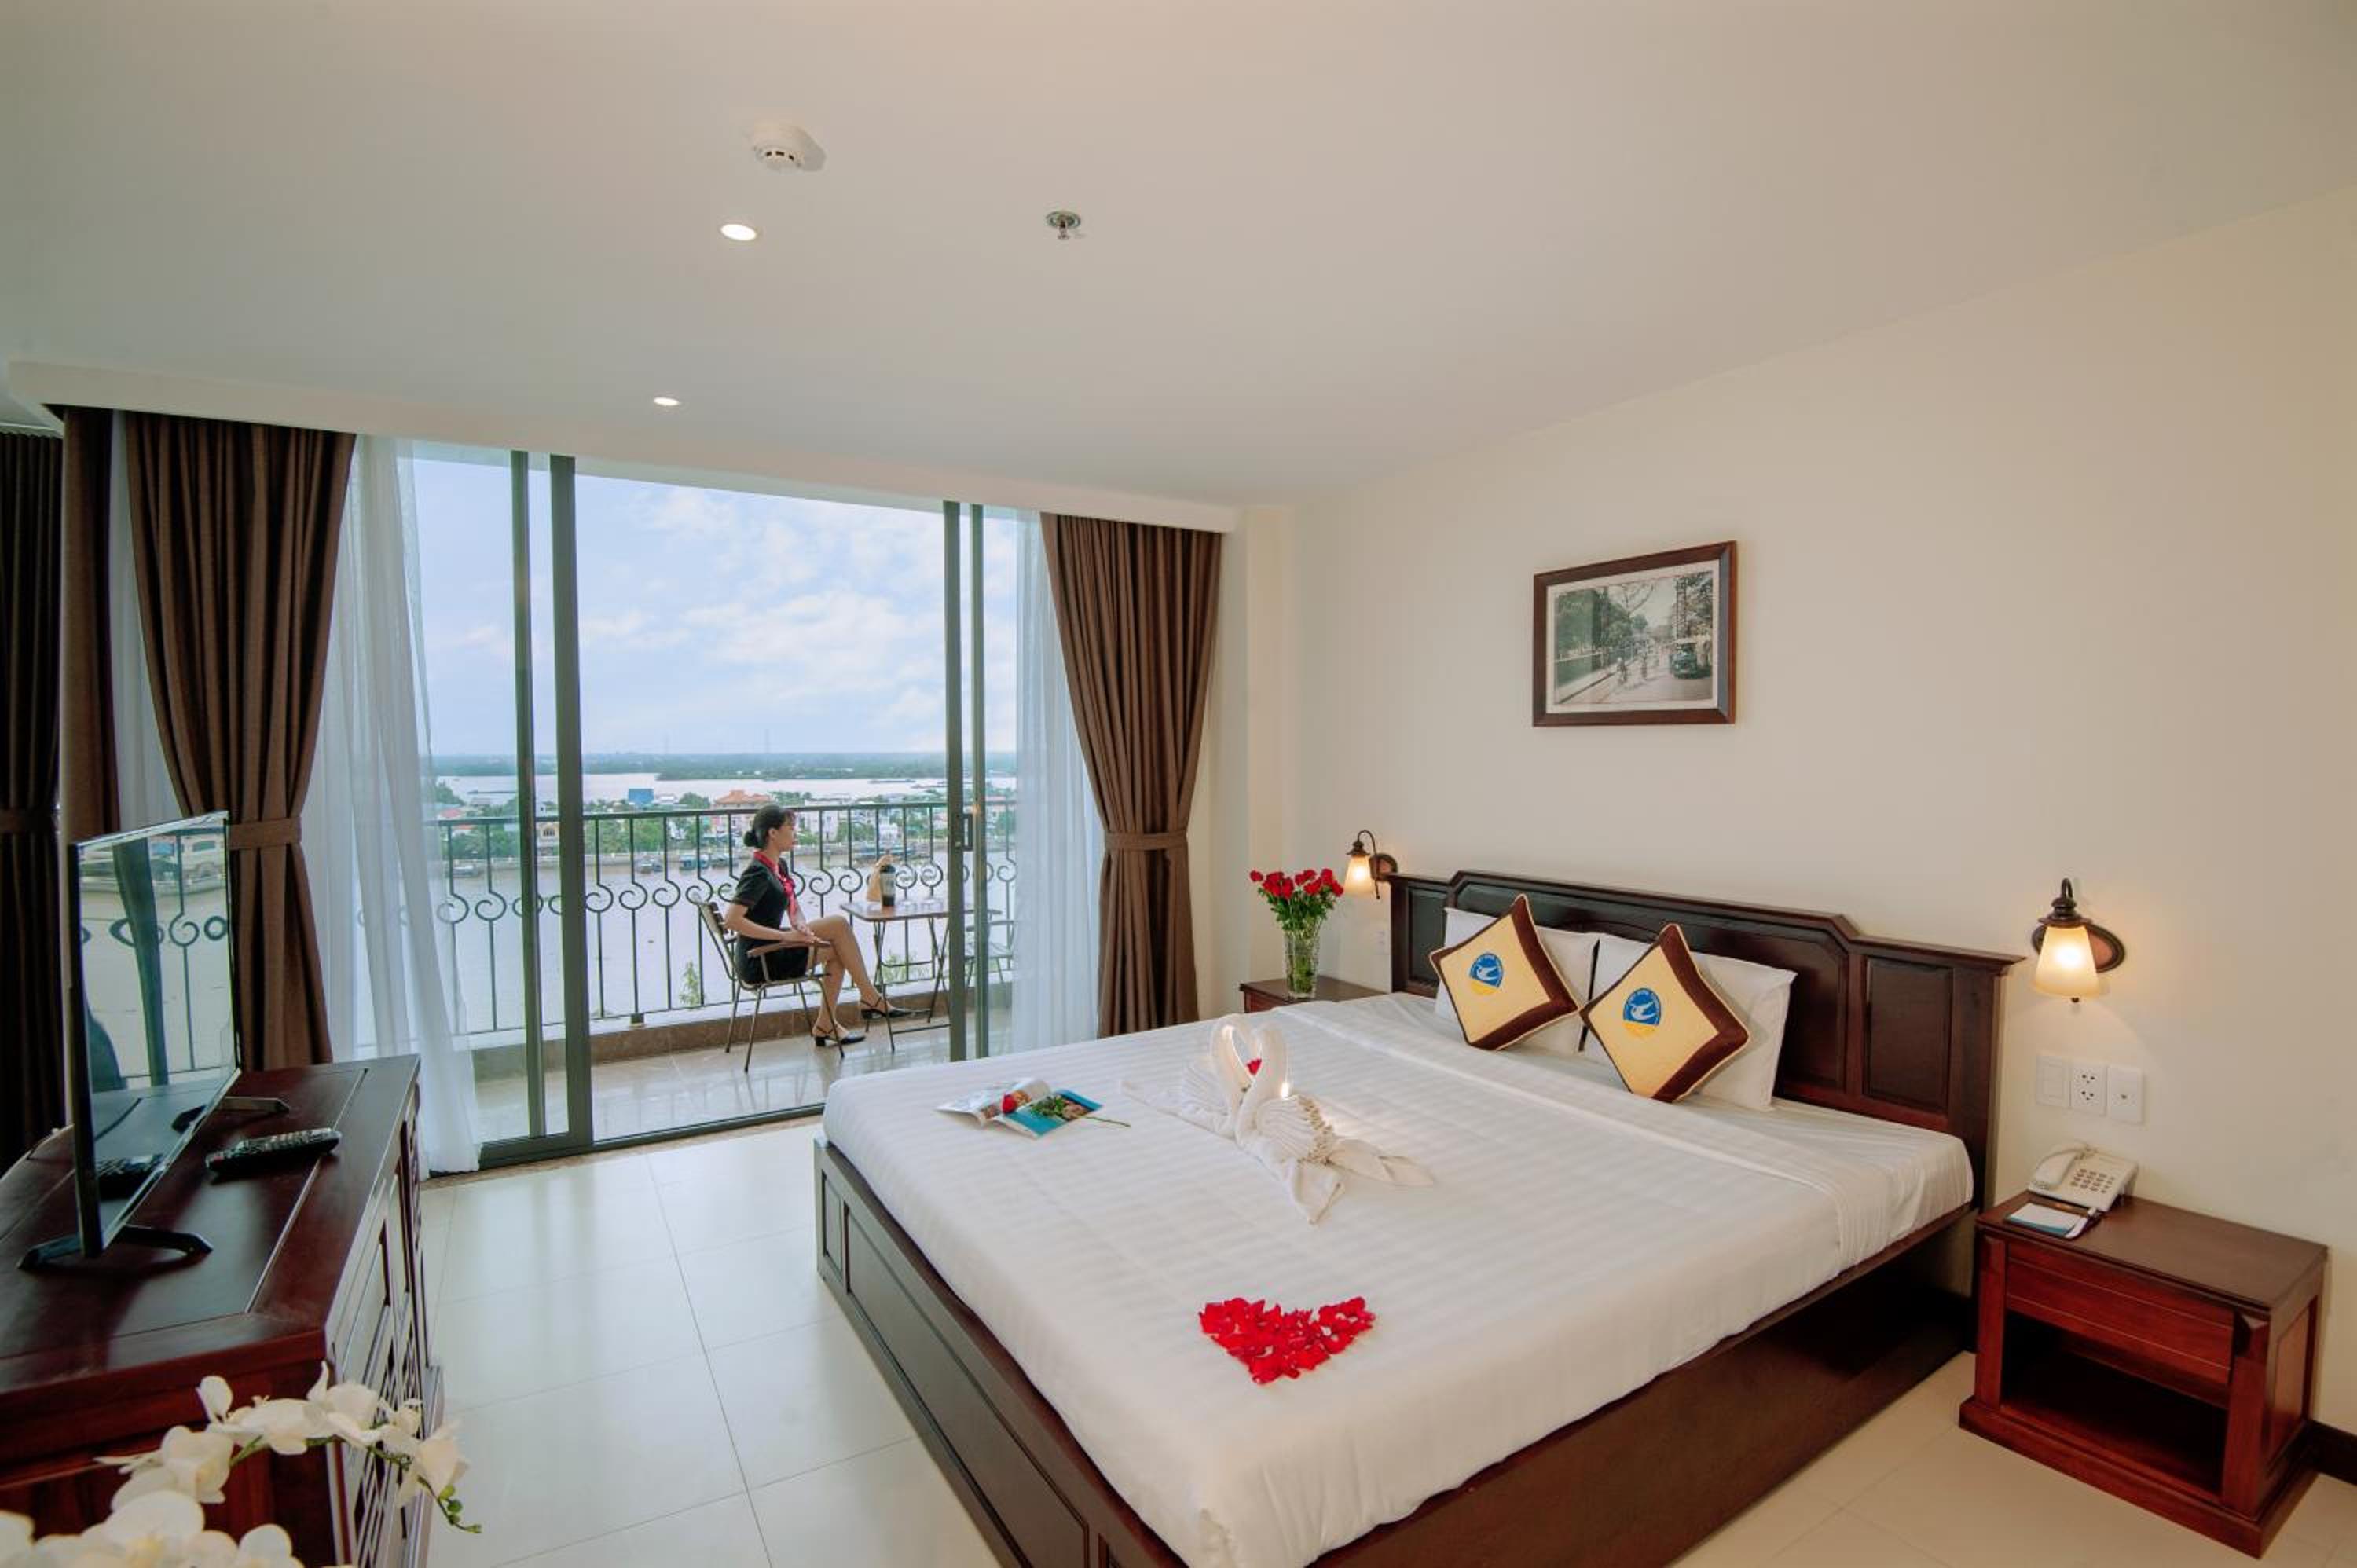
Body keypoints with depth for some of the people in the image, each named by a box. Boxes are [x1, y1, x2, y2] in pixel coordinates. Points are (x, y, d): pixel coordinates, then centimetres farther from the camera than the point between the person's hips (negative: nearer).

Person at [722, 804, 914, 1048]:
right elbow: (731, 920, -28)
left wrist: (800, 926, -7)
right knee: (837, 947, -10)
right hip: (759, 962, -9)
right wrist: (783, 935, -26)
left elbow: (795, 911, 16)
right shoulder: (758, 873, -18)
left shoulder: (779, 866, 10)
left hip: (771, 950, 9)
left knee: (838, 923, 2)